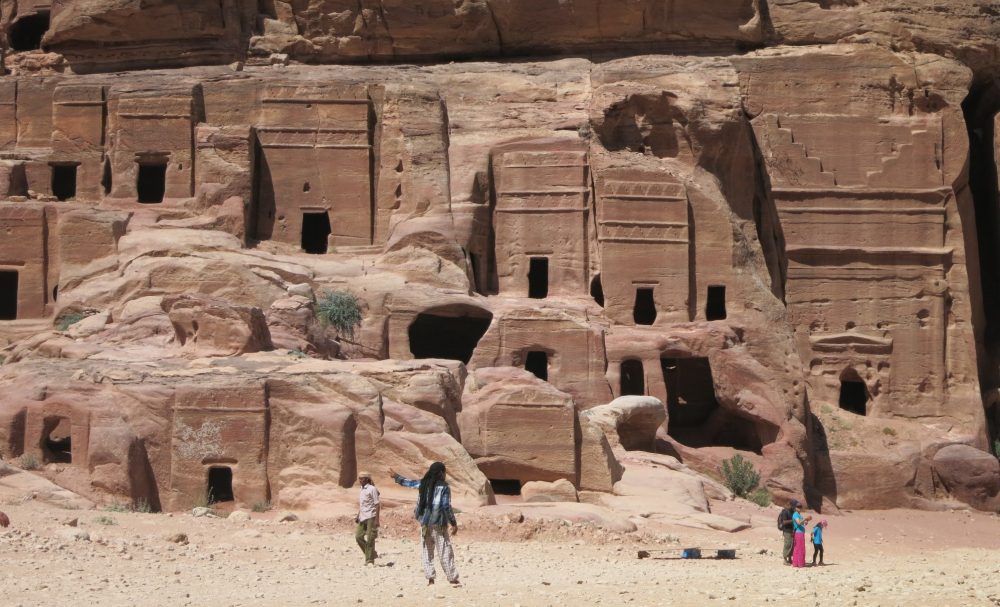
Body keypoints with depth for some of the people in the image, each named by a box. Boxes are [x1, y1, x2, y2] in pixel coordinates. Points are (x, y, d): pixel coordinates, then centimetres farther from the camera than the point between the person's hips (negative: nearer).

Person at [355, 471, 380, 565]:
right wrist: (358, 516, 15)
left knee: (370, 539, -5)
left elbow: (377, 505, -11)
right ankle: (372, 554, 15)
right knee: (358, 536, 2)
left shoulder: (372, 489, -9)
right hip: (362, 518, 8)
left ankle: (370, 560, 0)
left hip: (371, 517, -8)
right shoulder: (362, 490, 14)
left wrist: (376, 519, -16)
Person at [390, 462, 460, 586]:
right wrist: (453, 523, -6)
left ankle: (430, 577, 1)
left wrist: (396, 477, 41)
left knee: (427, 551, 10)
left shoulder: (423, 484, 6)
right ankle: (452, 578, -1)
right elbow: (446, 507, -12)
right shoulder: (444, 487, -8)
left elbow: (409, 483, 22)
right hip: (439, 523, -4)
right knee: (445, 551, -1)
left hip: (425, 523, 4)